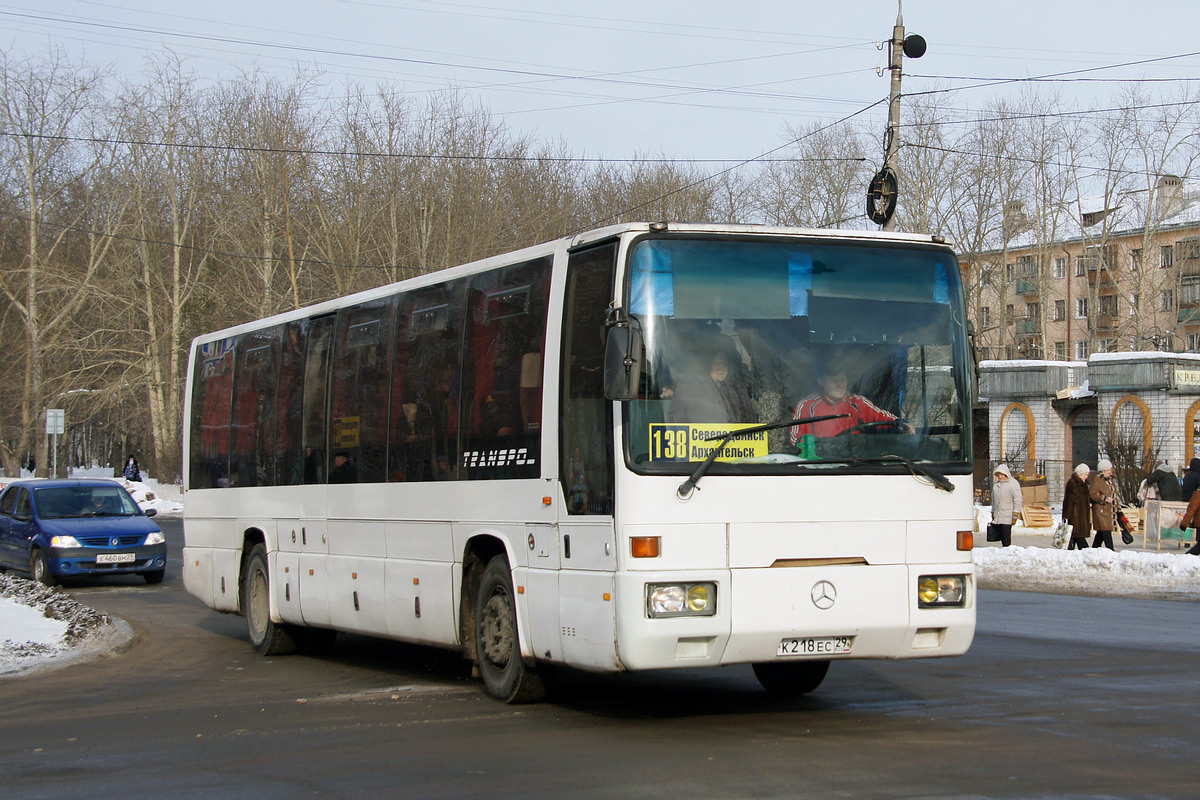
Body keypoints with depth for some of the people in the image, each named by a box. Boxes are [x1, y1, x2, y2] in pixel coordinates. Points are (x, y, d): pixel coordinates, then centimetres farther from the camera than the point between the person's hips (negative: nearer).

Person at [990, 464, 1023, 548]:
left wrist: (1015, 514, -14)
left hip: (1008, 517, -6)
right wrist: (993, 512, 21)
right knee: (1001, 535, 6)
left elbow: (1018, 500, -9)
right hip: (997, 516, 6)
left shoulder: (1013, 484, -6)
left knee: (1006, 535, -11)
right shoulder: (996, 483, 15)